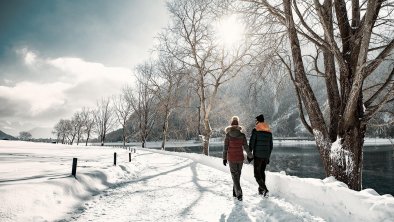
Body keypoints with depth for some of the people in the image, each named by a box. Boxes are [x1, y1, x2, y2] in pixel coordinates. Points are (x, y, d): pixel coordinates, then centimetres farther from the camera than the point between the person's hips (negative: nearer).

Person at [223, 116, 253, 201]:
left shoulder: (228, 135, -9)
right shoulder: (242, 135, -5)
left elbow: (225, 147, -7)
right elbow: (246, 147, -2)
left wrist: (224, 158, 3)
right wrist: (250, 156, 12)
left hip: (231, 158, -2)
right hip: (240, 158, 2)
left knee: (234, 175, 4)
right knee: (238, 175, 16)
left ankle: (239, 193, -8)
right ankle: (235, 192, 28)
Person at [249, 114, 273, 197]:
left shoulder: (255, 130, -8)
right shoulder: (269, 132, 9)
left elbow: (251, 143, -12)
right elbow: (271, 146, 13)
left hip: (257, 155, -6)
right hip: (266, 155, 6)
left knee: (257, 174, 0)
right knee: (262, 172, 18)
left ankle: (265, 189, -15)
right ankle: (261, 190, 24)